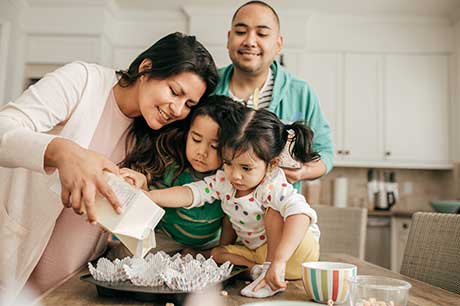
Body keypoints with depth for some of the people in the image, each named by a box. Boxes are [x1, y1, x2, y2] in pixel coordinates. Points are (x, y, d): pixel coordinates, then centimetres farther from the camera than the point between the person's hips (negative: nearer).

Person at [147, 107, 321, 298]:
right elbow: (190, 194, -14)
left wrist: (278, 261, -57)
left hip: (299, 248, -6)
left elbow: (300, 215, -47)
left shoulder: (275, 188, -31)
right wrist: (148, 196, -28)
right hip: (259, 251, 7)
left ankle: (274, 271, -23)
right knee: (216, 253, -5)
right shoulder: (223, 181, -12)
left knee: (272, 211, -29)